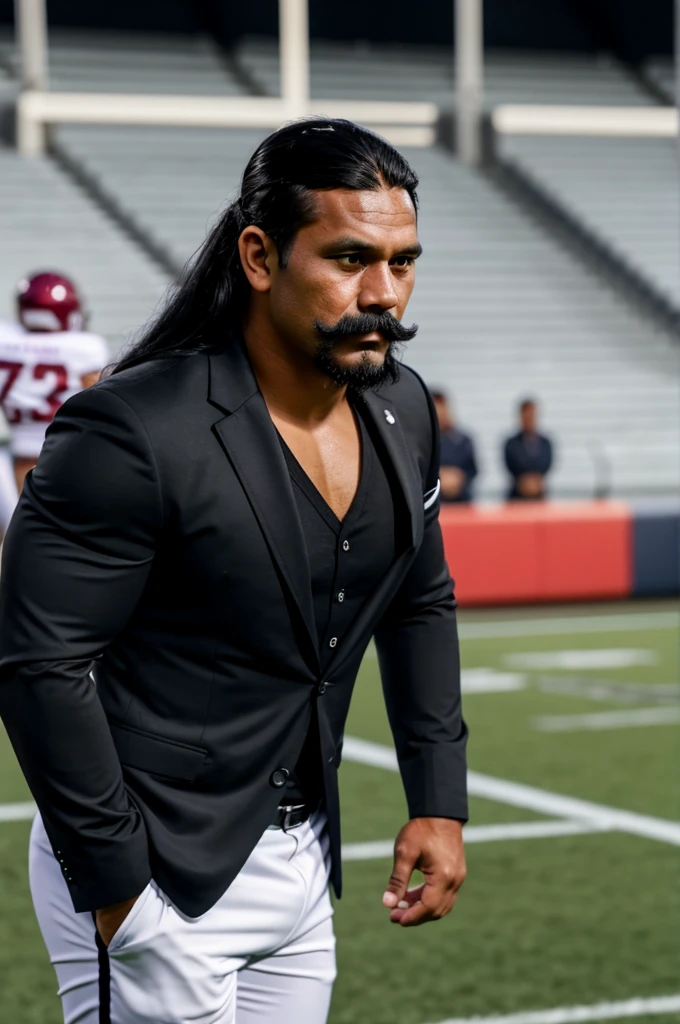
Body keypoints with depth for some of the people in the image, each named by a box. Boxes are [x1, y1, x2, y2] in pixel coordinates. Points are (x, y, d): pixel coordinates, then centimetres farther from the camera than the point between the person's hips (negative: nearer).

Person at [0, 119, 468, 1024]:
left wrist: (439, 803, 10)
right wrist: (117, 890, -18)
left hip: (300, 871, 7)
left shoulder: (403, 412, 2)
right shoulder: (132, 433, -21)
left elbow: (422, 604, 16)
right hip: (157, 884, -7)